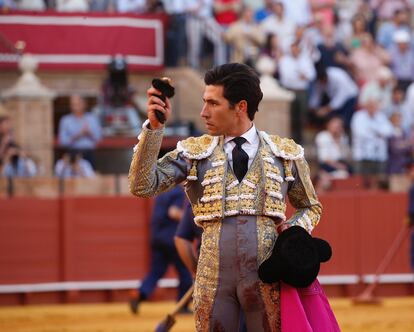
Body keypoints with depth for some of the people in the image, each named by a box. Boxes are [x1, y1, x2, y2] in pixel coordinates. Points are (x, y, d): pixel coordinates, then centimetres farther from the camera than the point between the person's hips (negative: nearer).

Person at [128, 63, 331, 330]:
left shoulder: (285, 153, 9)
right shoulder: (194, 152, 9)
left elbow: (311, 207, 20)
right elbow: (143, 185, -3)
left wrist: (294, 230, -2)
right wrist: (154, 127, -11)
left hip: (267, 277, -1)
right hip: (214, 276, 1)